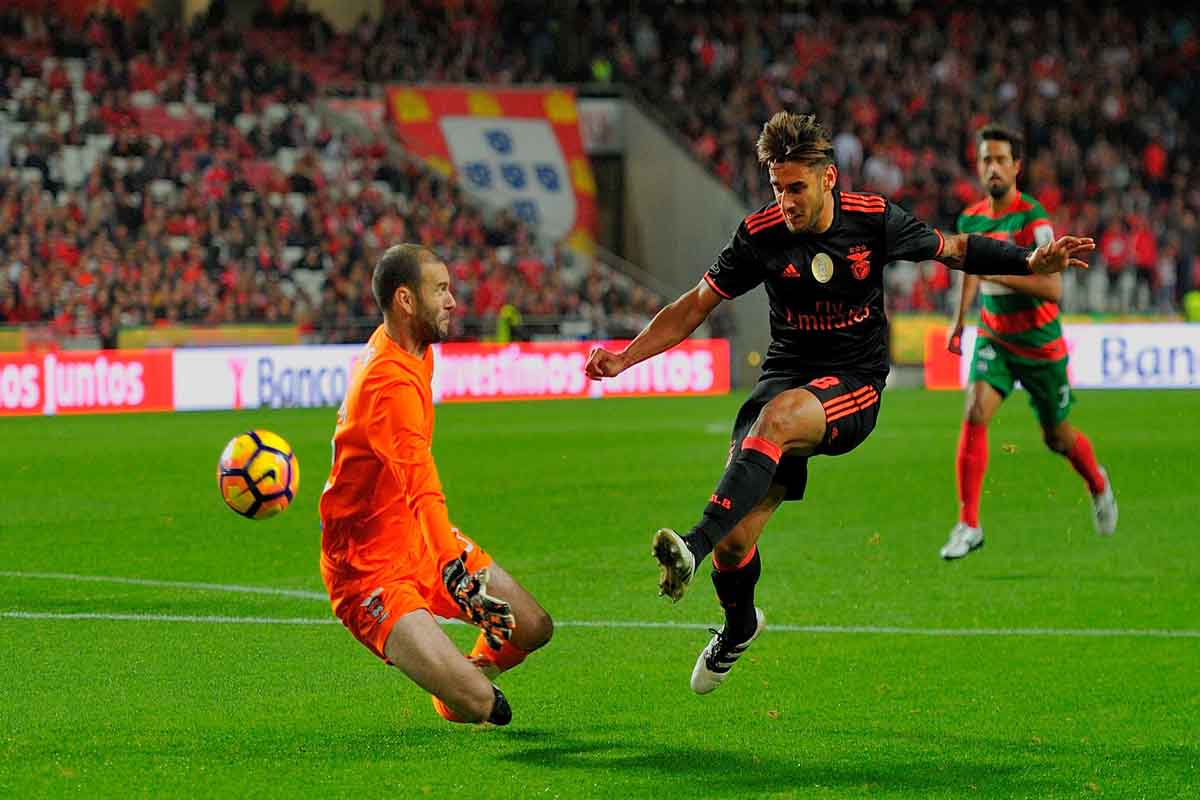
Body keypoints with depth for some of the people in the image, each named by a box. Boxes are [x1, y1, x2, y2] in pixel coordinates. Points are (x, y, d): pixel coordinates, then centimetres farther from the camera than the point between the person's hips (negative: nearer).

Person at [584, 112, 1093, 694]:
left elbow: (953, 249, 11)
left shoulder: (875, 219, -5)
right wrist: (624, 358, -7)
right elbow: (694, 307, 4)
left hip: (855, 386, -2)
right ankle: (738, 625, 22)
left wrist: (1033, 262, -1)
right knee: (737, 534, -11)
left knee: (777, 417, -38)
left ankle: (694, 546, -48)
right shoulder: (760, 233, -5)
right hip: (786, 377, 2)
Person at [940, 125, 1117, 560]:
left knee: (1058, 437, 11)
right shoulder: (970, 219, 0)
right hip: (994, 337, 4)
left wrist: (997, 272, -34)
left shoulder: (1033, 219, -19)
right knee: (975, 414, -20)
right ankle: (968, 525, -18)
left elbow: (1052, 288, -27)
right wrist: (959, 319, 17)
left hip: (1040, 343, -4)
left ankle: (1098, 484, 45)